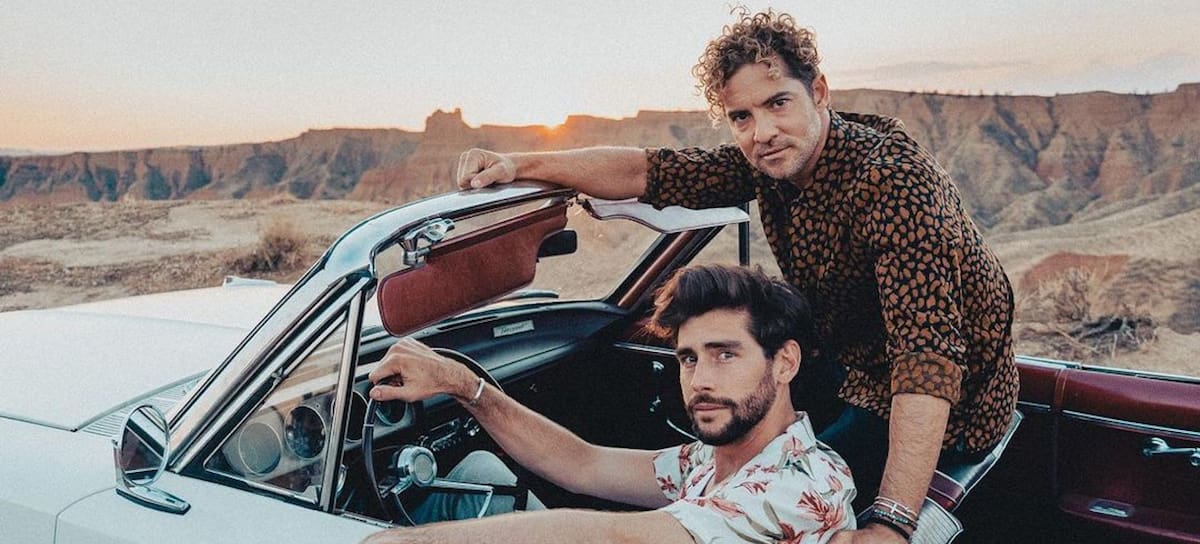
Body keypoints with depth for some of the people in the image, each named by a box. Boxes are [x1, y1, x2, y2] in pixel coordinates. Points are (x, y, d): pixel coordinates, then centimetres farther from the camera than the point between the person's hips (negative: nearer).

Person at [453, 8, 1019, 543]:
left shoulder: (892, 180, -31)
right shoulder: (768, 161, -7)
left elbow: (929, 352, -39)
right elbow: (650, 171, -6)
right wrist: (521, 163, -18)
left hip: (945, 405, -7)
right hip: (855, 371, 8)